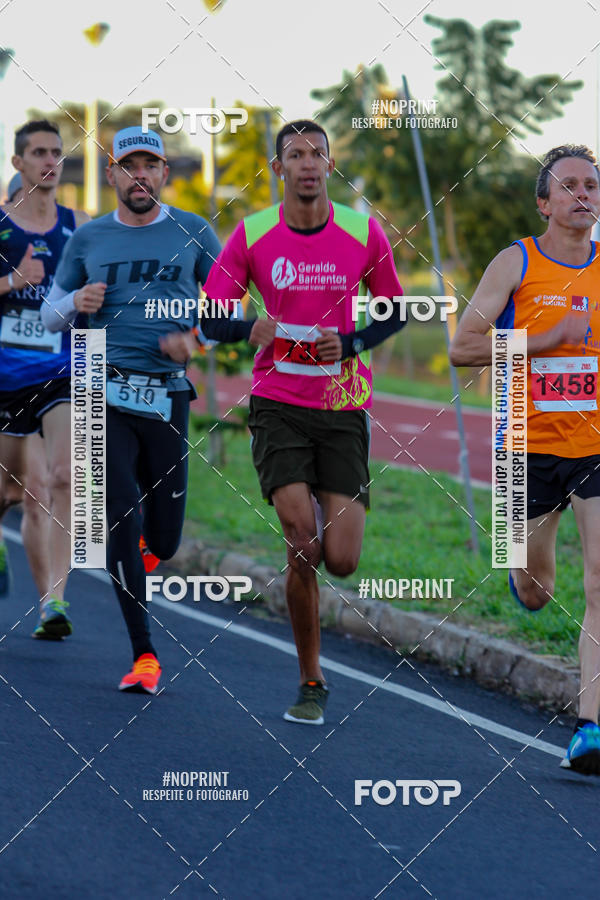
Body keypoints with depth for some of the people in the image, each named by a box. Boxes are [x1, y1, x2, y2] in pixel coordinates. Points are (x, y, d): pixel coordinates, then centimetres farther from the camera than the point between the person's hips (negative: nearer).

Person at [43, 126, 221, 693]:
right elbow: (51, 316, 16)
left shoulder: (193, 234, 7)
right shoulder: (88, 240, 9)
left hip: (168, 396, 0)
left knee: (163, 540, 3)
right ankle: (144, 656, -3)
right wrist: (76, 302, -7)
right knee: (121, 526, -10)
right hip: (107, 396, 0)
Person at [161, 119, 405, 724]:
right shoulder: (251, 235, -1)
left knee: (341, 560, -7)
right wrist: (251, 330, -20)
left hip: (343, 407, 1)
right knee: (302, 541, -16)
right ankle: (310, 682, 0)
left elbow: (394, 312, 11)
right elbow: (208, 318, 1)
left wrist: (348, 344, -8)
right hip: (278, 405, -1)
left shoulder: (364, 233, 1)